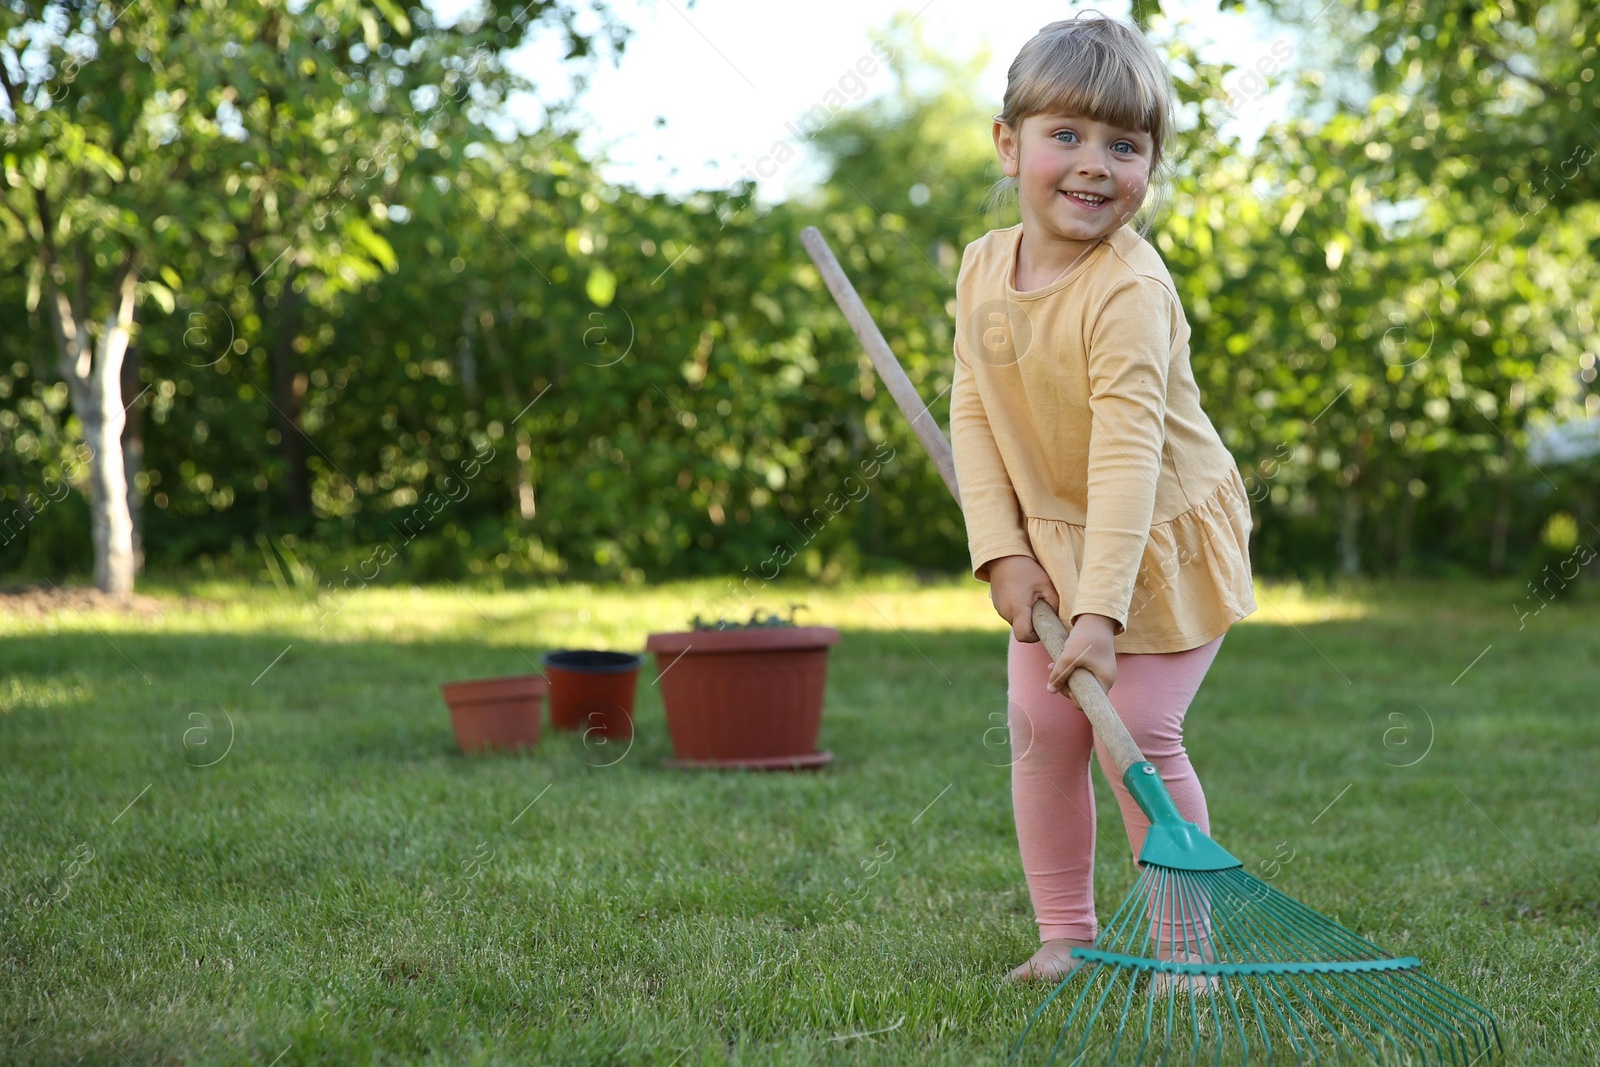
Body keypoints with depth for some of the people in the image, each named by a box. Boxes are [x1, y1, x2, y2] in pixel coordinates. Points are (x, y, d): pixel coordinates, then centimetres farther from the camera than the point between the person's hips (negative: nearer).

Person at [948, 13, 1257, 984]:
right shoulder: (984, 267, -7)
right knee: (1040, 727, 4)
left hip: (1164, 541, -6)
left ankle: (1183, 947, 5)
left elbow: (1127, 453, -33)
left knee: (1139, 738, -9)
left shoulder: (1131, 289, -29)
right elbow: (974, 413, -3)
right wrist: (1002, 550, -13)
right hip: (1050, 539, 6)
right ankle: (1065, 935, 17)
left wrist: (1100, 612, -37)